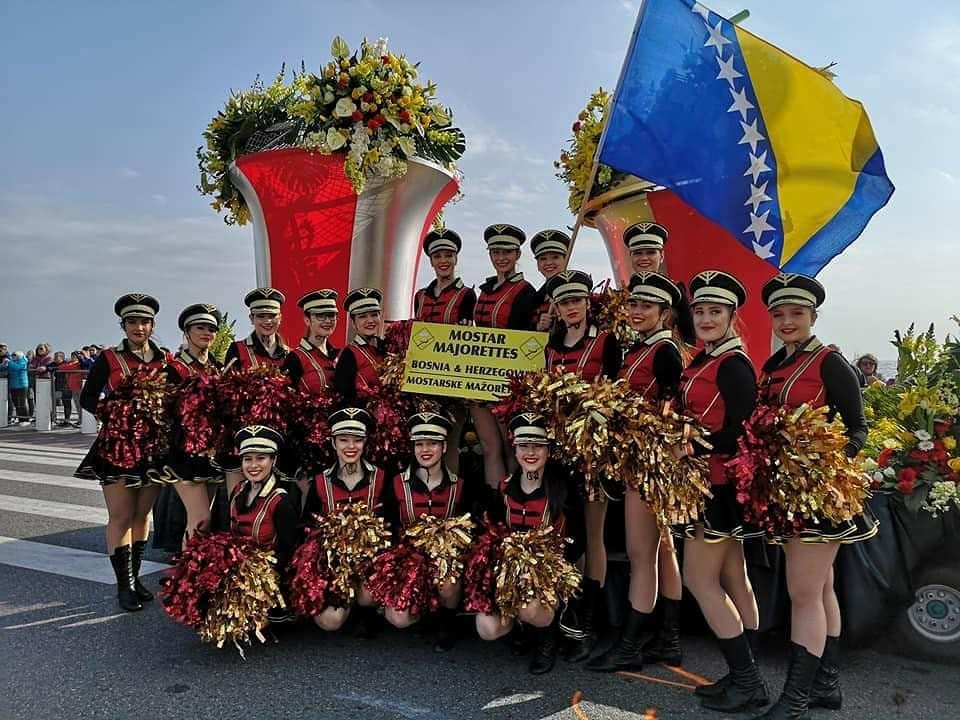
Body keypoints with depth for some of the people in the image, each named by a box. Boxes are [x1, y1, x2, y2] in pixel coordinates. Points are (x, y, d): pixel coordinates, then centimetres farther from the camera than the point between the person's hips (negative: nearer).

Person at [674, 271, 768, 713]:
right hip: (712, 483, 9)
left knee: (699, 579, -2)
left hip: (719, 484, -9)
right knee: (732, 580, 13)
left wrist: (692, 450, -21)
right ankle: (746, 677, 24)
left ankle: (747, 682, 8)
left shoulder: (733, 364, -15)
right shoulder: (703, 361, 13)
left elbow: (741, 430, -21)